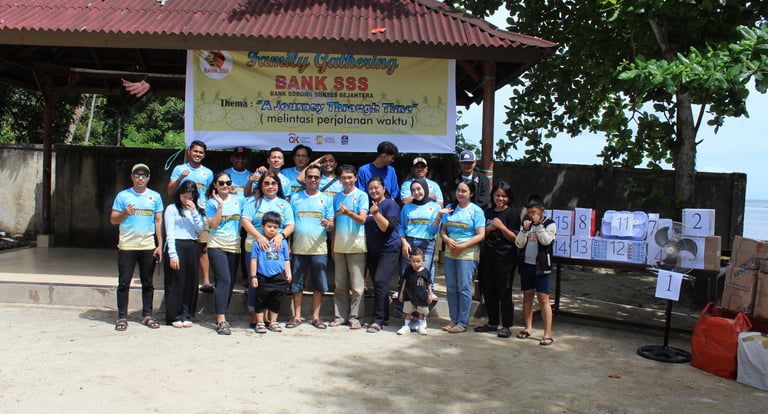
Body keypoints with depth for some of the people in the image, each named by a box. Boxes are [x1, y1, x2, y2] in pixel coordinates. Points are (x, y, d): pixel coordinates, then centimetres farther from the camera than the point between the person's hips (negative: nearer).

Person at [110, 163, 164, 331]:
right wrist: (124, 214, -17)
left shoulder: (155, 196, 9)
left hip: (148, 246, 2)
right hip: (127, 246, -1)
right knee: (124, 282, 1)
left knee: (148, 283, 8)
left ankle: (147, 315, 17)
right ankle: (122, 317, 7)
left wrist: (160, 245, 4)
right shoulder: (123, 196, 4)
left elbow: (158, 221, 9)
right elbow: (113, 219, 5)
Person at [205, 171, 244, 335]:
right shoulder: (211, 202, 1)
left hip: (234, 246, 4)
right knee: (224, 280, -15)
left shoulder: (238, 200, 9)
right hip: (217, 246, -4)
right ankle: (221, 321, -15)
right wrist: (220, 205, -14)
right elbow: (213, 225, -9)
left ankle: (221, 316, 19)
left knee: (230, 282, 6)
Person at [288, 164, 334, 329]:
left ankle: (316, 316, 13)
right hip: (298, 248, 1)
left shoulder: (326, 199, 8)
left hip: (319, 249, 0)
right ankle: (297, 317, 15)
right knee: (296, 284, 5)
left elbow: (331, 225, 5)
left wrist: (327, 224, -19)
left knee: (319, 285, 2)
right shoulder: (295, 198, 9)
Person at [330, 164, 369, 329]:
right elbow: (335, 223, 16)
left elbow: (362, 219, -11)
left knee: (357, 285, -1)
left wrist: (349, 213, -29)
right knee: (340, 285, 8)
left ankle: (354, 317, 6)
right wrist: (332, 246, 14)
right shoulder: (337, 197, 13)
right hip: (339, 247, 4)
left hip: (356, 246, -4)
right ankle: (339, 316, 15)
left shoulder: (361, 195, 0)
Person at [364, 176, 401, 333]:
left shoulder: (391, 204, -6)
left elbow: (387, 227, -18)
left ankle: (378, 320, -16)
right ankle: (383, 316, 20)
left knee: (380, 282, -17)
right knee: (377, 284, 9)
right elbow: (365, 226, 25)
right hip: (372, 251, 7)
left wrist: (376, 214, -30)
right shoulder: (368, 205, 13)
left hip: (389, 250, -7)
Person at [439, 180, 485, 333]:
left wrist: (462, 246, -15)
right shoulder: (450, 209, 12)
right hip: (450, 252, 5)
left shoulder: (476, 210, -2)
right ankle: (453, 320, 18)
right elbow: (442, 230, 13)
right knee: (451, 288, 8)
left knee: (464, 288, -3)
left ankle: (462, 323, 5)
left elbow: (480, 235, -8)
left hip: (467, 253, -5)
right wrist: (447, 240, -9)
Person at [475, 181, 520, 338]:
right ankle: (492, 322, 23)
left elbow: (514, 238, -7)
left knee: (504, 291, -1)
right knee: (488, 290, 10)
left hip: (505, 258, -5)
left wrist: (502, 227, -20)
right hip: (488, 256, 5)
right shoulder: (488, 212, 12)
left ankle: (506, 326, 9)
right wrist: (490, 228, -7)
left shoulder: (512, 214, -4)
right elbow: (482, 234, 12)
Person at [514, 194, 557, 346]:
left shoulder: (550, 224, -4)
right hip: (526, 265, 5)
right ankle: (528, 328, 25)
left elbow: (546, 241, -19)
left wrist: (538, 225, -19)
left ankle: (548, 334, -5)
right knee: (527, 296, 12)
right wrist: (525, 229, -12)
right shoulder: (526, 223, 8)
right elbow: (519, 244, 0)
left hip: (541, 266, -5)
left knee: (543, 299, -7)